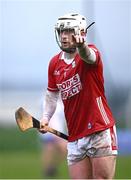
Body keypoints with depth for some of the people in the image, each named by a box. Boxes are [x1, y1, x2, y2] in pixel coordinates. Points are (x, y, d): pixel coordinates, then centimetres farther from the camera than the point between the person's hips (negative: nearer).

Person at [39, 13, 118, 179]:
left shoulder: (91, 53, -8)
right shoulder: (54, 63, 9)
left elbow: (88, 56, -34)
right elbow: (52, 93, 23)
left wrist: (81, 46, -58)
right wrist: (46, 117, 8)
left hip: (100, 133, -5)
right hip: (74, 138, 6)